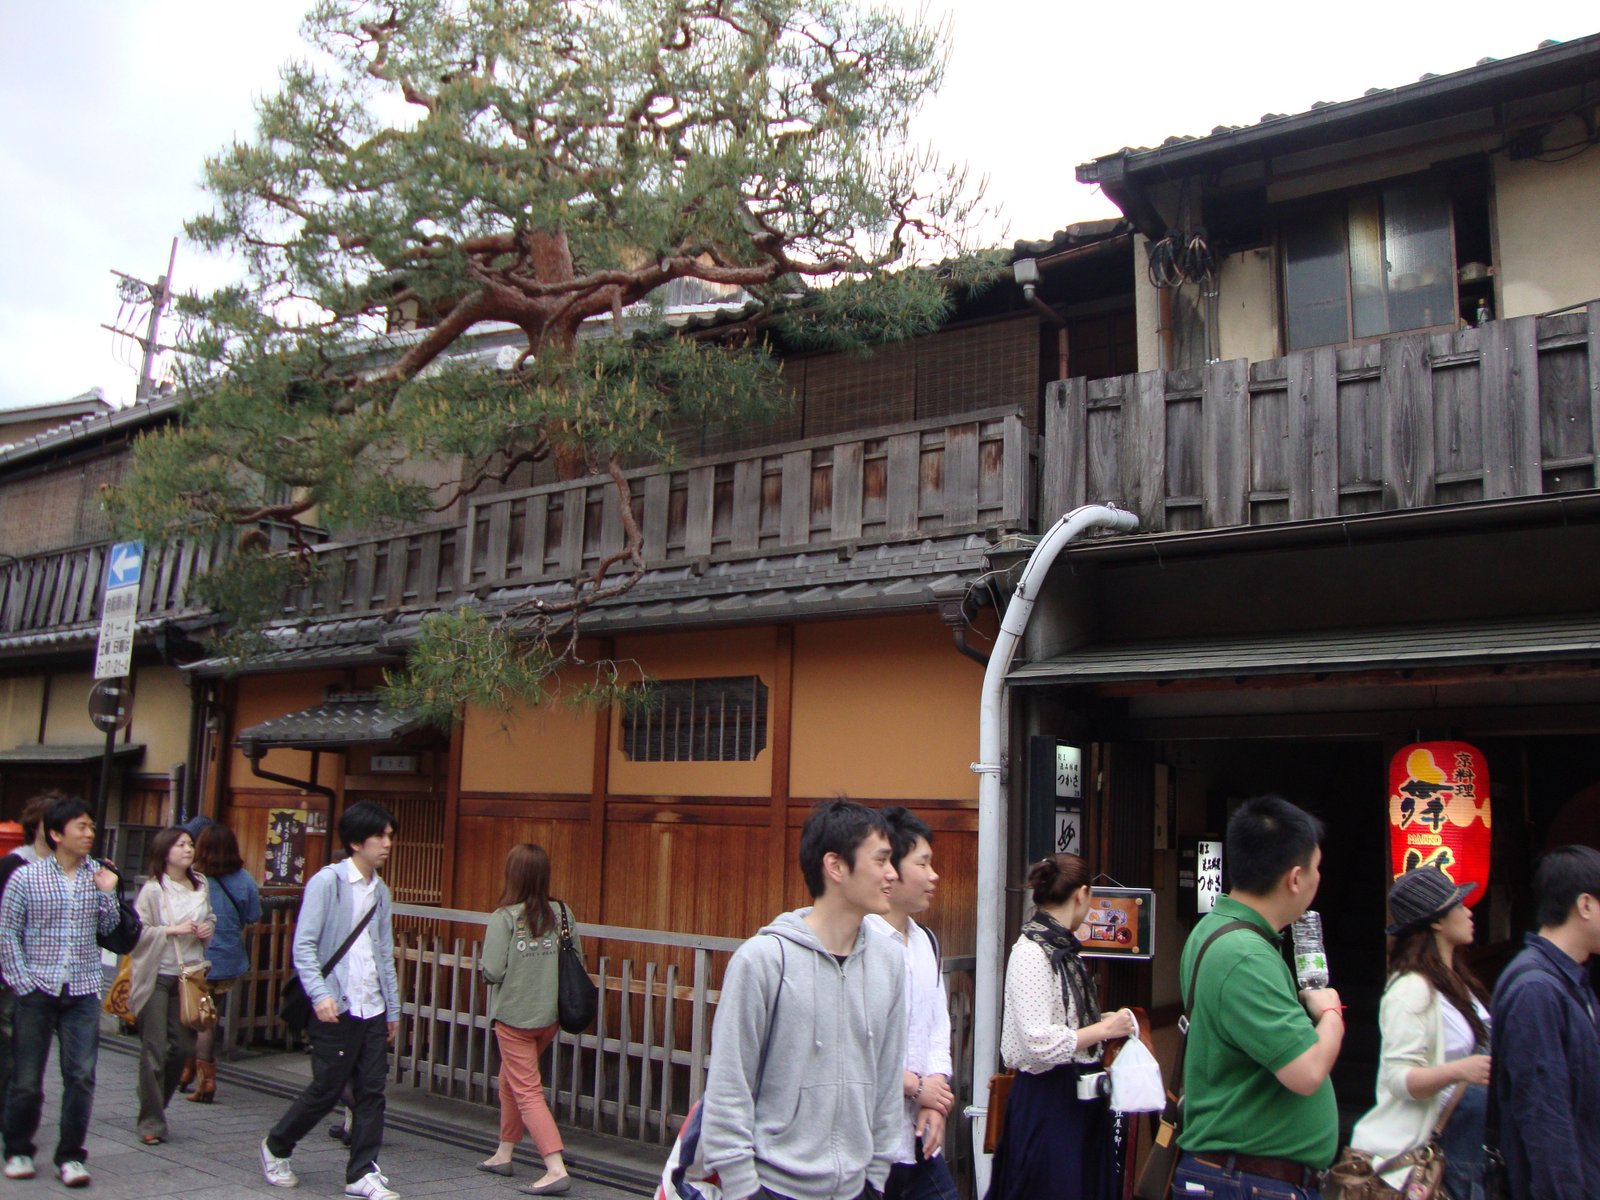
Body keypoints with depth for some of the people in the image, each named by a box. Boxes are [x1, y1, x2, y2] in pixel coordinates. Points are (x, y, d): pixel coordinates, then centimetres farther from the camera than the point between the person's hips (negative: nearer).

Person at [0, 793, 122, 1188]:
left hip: (83, 992, 2)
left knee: (81, 1076, -2)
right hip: (38, 990, -2)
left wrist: (107, 894, -7)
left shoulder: (98, 875, 5)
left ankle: (70, 1156, 9)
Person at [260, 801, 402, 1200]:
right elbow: (304, 946, -13)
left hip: (373, 1009, 6)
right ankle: (276, 1147, 28)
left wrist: (393, 1008, 16)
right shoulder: (327, 882, -9)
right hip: (336, 1009, -6)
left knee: (371, 1092, 5)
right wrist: (320, 994, -25)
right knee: (326, 1090, 4)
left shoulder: (380, 890, 12)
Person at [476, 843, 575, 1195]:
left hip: (513, 1016, -5)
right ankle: (503, 1155, 35)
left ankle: (556, 1169, -9)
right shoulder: (562, 913, -3)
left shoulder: (504, 917, -15)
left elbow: (492, 971, -18)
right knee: (510, 1082, 24)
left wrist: (489, 970, 4)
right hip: (550, 1015, 6)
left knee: (527, 1092, -1)